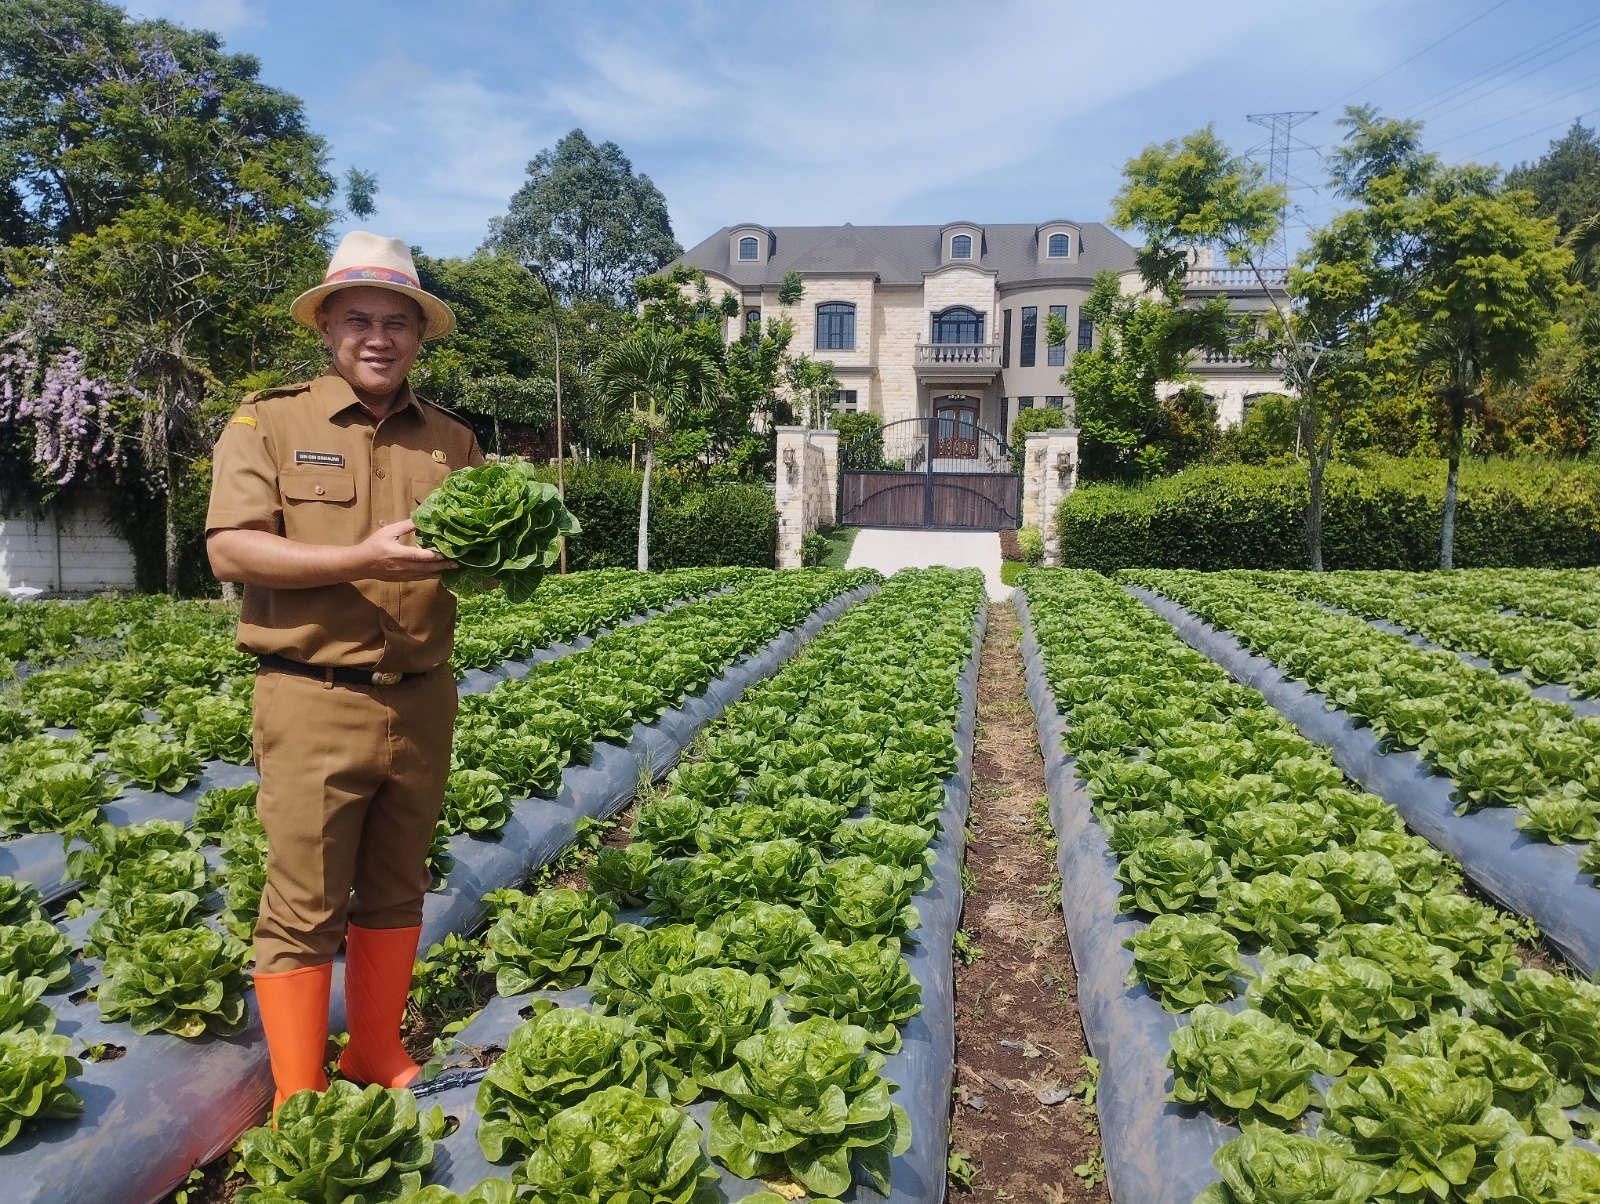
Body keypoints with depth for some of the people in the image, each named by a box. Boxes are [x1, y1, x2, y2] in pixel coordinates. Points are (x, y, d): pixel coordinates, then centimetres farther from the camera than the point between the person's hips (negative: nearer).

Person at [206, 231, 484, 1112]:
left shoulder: (451, 441, 12)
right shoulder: (269, 422, 1)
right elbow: (229, 549, -10)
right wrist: (364, 559, -20)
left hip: (421, 703, 4)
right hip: (314, 701, -4)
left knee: (396, 891, 15)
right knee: (303, 907, 3)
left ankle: (377, 1054, 33)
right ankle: (298, 1098, 19)